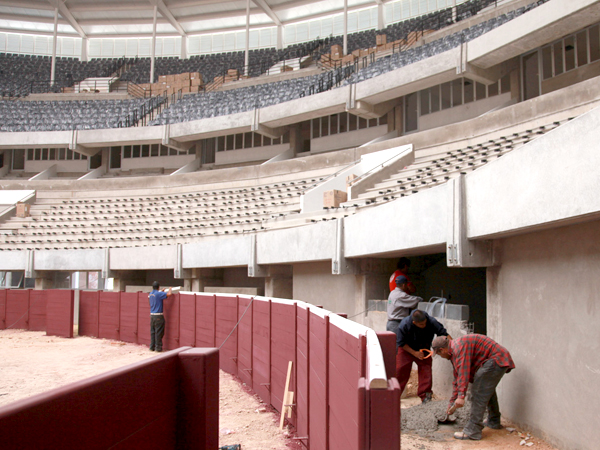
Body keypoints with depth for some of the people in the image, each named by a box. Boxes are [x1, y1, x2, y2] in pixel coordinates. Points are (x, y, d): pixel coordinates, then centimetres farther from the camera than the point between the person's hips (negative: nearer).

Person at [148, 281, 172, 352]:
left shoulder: (150, 294, 10)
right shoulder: (159, 293, -13)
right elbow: (169, 294, -19)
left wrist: (161, 291, 32)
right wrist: (170, 289, 0)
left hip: (152, 315, 7)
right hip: (158, 315, -7)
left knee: (152, 332, 12)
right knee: (158, 332, -2)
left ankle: (152, 347, 17)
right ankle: (158, 347, 1)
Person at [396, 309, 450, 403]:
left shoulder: (431, 322, -27)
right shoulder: (404, 325, -30)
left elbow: (444, 333, -18)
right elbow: (401, 343, -17)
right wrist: (415, 353, -20)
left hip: (424, 350, 2)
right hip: (406, 350, -2)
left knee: (426, 371, -9)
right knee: (400, 371, -5)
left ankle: (426, 397, 4)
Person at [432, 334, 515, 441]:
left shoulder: (459, 345, -16)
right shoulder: (454, 352, 18)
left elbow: (463, 373, -26)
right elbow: (457, 378, 24)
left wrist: (461, 396, -27)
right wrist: (452, 402, 27)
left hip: (495, 360, -11)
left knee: (479, 393, -13)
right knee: (488, 390, 28)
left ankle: (472, 431, -13)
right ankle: (494, 422, 45)